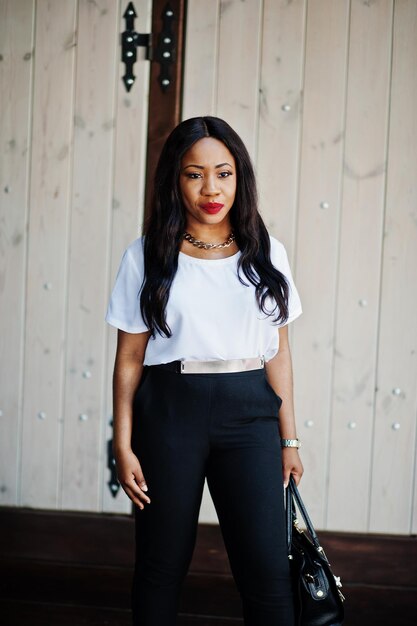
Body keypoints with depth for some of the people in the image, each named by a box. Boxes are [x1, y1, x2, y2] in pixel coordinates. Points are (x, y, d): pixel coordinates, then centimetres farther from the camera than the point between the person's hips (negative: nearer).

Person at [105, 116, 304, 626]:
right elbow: (129, 359, 2)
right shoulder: (146, 257, 2)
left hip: (249, 412, 1)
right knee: (161, 566, 7)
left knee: (268, 572, -5)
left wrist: (289, 439, 9)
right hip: (169, 411, -1)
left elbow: (278, 353, 10)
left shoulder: (266, 254, 7)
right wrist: (124, 445, -3)